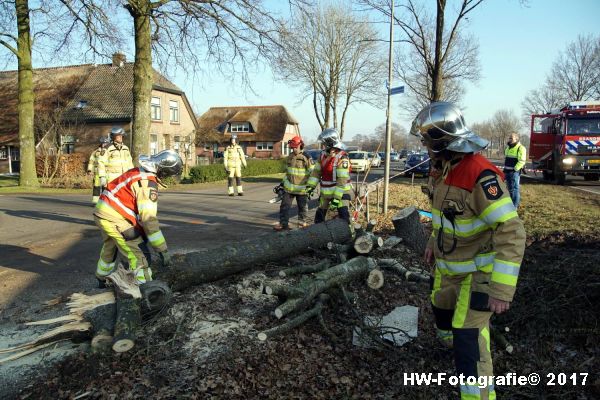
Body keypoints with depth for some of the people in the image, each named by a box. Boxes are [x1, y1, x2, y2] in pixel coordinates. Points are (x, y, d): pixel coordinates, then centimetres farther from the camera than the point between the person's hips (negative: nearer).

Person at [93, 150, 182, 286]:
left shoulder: (141, 172, 8)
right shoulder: (148, 183, -22)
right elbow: (149, 219, -27)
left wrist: (142, 232, 23)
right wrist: (163, 250, -24)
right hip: (115, 219, -11)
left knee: (109, 249, 32)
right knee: (140, 256, -9)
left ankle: (102, 280, 55)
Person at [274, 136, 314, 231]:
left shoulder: (307, 158, -9)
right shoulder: (290, 157, 8)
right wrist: (283, 182, 16)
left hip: (302, 189, -4)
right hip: (289, 187, 4)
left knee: (303, 207, 9)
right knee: (285, 206, 2)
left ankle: (302, 222, 25)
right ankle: (283, 224, 9)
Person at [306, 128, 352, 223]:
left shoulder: (342, 157, -21)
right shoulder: (323, 155, 3)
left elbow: (342, 179, -25)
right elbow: (316, 171, 8)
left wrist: (336, 198, -28)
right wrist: (310, 186, -3)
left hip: (340, 191, -7)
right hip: (325, 192, 7)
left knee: (343, 215, -17)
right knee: (319, 215, 15)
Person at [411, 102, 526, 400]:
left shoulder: (481, 176, -30)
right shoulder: (448, 169, 0)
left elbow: (511, 233, -32)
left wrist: (502, 289, -34)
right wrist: (433, 242, 23)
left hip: (478, 269, -9)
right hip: (448, 263, 9)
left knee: (468, 338, -9)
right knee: (441, 306, 28)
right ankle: (447, 338, 59)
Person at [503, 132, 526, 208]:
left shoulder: (520, 148, -10)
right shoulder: (508, 147, 18)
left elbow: (522, 161, -17)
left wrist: (515, 169, -18)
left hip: (515, 171, -9)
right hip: (507, 171, 9)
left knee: (515, 188, -7)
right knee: (509, 188, 15)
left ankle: (515, 206, -6)